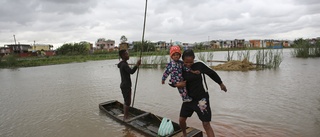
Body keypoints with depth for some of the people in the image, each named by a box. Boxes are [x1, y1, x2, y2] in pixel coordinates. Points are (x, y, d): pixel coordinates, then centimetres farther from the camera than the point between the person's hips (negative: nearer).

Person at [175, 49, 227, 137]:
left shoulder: (199, 65, -14)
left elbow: (212, 73, 1)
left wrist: (221, 84, 12)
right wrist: (177, 84, -19)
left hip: (201, 98, -3)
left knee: (206, 124, -2)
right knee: (181, 120, 13)